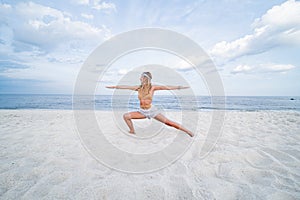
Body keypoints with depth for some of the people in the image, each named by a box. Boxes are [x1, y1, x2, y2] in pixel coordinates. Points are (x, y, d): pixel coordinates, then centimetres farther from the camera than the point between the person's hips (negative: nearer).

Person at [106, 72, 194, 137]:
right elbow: (126, 87, 5)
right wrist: (114, 87, 10)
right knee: (126, 116, -4)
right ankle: (132, 132, 13)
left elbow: (166, 87, -16)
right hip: (142, 111, 4)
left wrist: (179, 87, -23)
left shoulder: (152, 87, -9)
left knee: (168, 122, -7)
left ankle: (188, 131, 6)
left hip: (152, 110, -4)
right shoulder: (138, 88, 1)